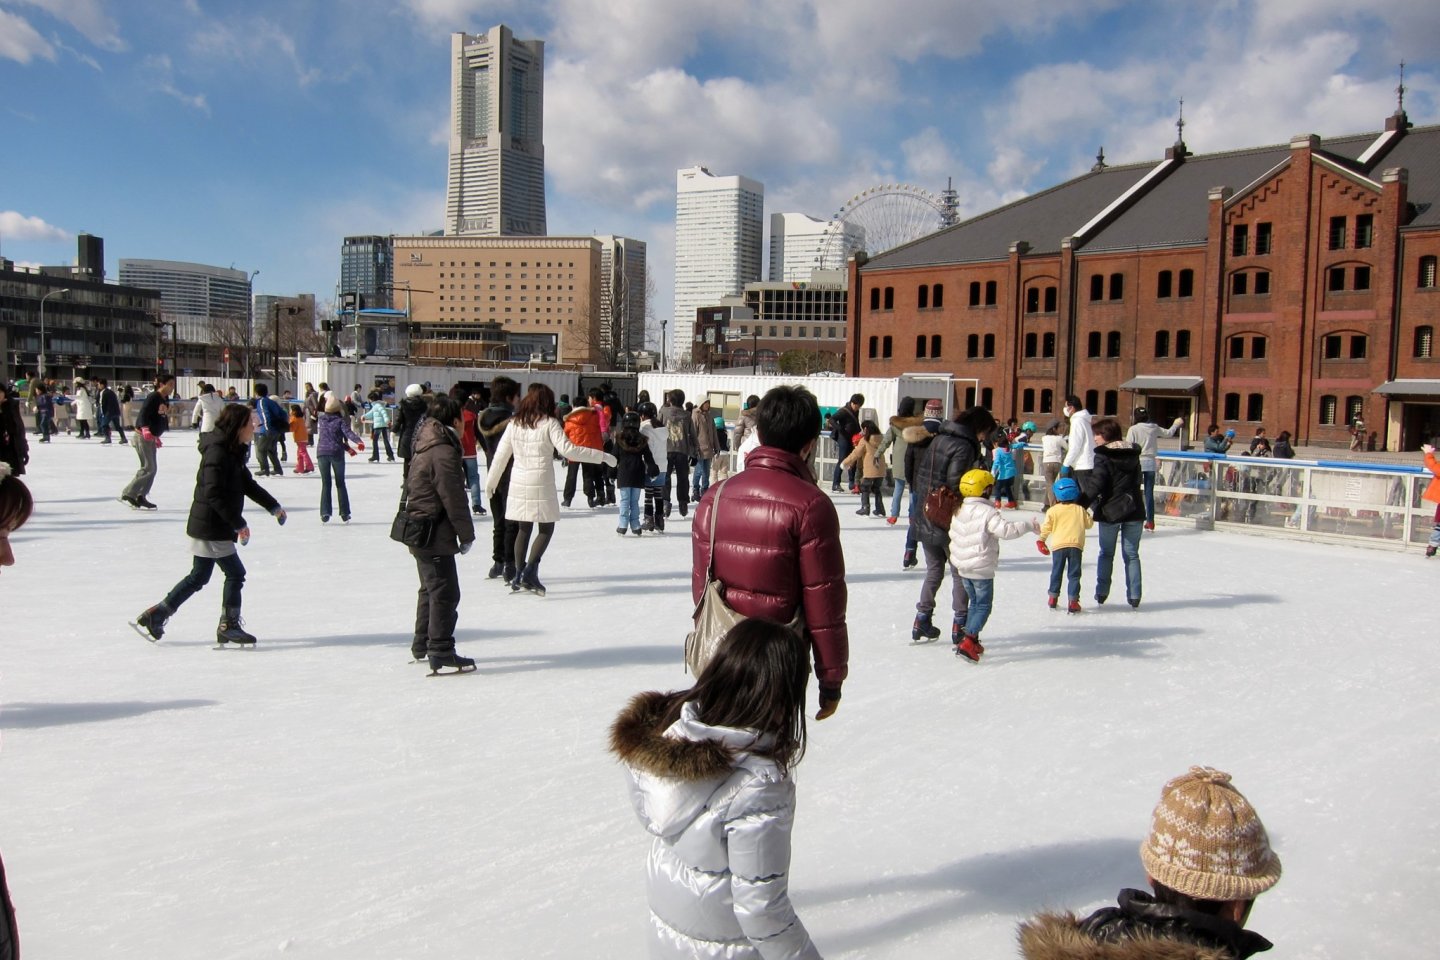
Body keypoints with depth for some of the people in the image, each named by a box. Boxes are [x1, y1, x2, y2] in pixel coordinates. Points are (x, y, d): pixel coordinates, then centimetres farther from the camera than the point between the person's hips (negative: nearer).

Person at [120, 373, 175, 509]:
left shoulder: (166, 399, 12)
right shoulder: (153, 397, -14)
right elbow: (143, 413, -24)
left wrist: (157, 437, 25)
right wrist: (145, 429, -38)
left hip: (151, 437, 9)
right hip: (143, 436, -9)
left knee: (152, 468, 11)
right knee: (148, 468, -10)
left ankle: (140, 497, 18)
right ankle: (128, 493, -2)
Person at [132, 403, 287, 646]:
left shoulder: (233, 452, 10)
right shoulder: (218, 452, -20)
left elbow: (247, 484, 20)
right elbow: (214, 494, -26)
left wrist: (274, 507, 20)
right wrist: (239, 524, -24)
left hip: (207, 527, 10)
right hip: (211, 528, -10)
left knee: (198, 577, 17)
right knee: (235, 573, -2)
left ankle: (155, 616, 24)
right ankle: (229, 626, 9)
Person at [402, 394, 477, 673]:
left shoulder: (425, 446, 12)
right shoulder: (444, 452, -19)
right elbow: (453, 499, -20)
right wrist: (467, 535, -10)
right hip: (434, 534, -11)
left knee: (431, 588, 21)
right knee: (445, 593, -6)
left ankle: (422, 646, 32)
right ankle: (441, 655, -3)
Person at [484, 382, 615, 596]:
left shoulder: (515, 423, 6)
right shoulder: (549, 423, -8)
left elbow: (501, 454, 10)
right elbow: (567, 449, -18)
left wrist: (491, 482, 23)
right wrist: (601, 456, -15)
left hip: (518, 484, 5)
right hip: (541, 484, -5)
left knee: (523, 529, 15)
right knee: (546, 529, 5)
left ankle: (519, 576, 16)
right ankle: (530, 572, -9)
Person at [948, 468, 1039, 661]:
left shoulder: (959, 511, 6)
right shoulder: (987, 512, -18)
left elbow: (953, 534, 16)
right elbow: (1006, 530, -26)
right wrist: (1029, 525, -14)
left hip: (962, 566, 8)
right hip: (982, 569, -8)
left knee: (975, 602, 21)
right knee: (984, 605, 0)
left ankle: (971, 640, 24)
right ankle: (967, 642, -10)